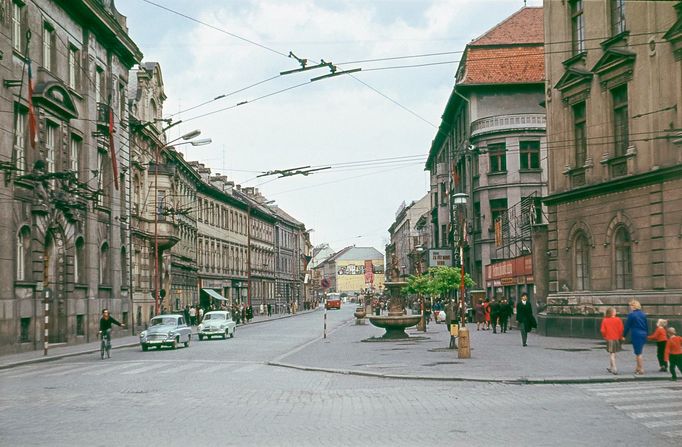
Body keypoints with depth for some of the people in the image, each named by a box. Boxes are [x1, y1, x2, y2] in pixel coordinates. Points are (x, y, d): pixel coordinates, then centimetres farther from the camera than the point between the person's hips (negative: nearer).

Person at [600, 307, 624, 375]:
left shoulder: (605, 320, -7)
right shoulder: (618, 320, -8)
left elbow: (603, 330, -8)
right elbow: (621, 329, -8)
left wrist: (604, 336, 11)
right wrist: (621, 337, 7)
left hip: (609, 339, -1)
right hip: (617, 339, 1)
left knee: (611, 354, 2)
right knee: (613, 354, 16)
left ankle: (614, 369, -7)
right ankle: (611, 367, 27)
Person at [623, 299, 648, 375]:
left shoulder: (631, 315, -10)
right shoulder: (643, 314, 7)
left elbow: (627, 326, -5)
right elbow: (647, 326, 11)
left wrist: (624, 335, 5)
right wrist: (646, 334, 21)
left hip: (636, 335, -6)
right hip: (643, 335, 6)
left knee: (638, 353, 0)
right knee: (639, 352, 18)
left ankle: (641, 370, 1)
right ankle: (638, 368, 24)